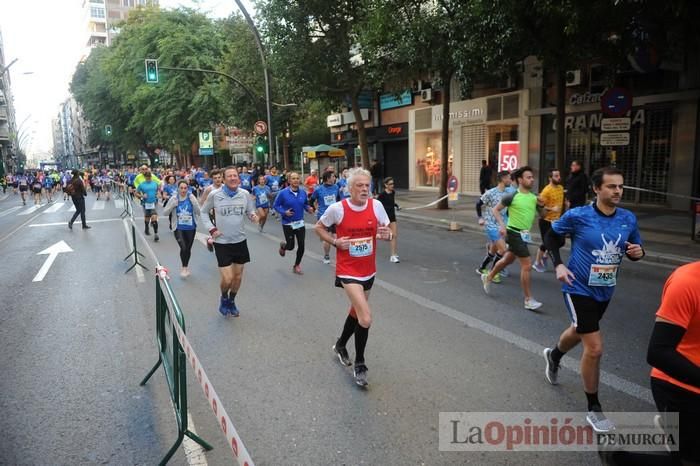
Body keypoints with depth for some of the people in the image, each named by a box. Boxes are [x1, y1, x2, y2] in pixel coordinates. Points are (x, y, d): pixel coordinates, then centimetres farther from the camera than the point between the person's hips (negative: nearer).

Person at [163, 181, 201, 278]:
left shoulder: (191, 197, -7)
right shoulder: (174, 198, -5)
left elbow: (199, 212, -9)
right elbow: (165, 213, 0)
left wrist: (194, 202, -22)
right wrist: (172, 205, -15)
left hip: (190, 228, 1)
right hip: (178, 228, -1)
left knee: (188, 248, 14)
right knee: (183, 248, -16)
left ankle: (186, 267, 39)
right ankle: (184, 267, 8)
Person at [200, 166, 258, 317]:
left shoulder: (245, 194, -5)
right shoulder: (214, 194, -10)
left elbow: (250, 211, 8)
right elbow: (204, 212, 5)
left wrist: (253, 216, -15)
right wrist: (211, 228, -7)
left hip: (240, 241, 3)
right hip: (222, 242, -3)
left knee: (238, 276, 14)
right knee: (227, 279, -7)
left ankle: (232, 302, 39)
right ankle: (224, 299, 26)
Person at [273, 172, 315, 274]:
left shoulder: (303, 192, -2)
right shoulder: (283, 193, -13)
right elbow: (275, 205, -6)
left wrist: (309, 208, -9)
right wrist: (284, 212, -21)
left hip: (300, 223, 3)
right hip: (288, 224, -3)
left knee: (301, 246, 2)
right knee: (291, 246, 3)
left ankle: (296, 266, 24)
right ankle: (283, 245, 42)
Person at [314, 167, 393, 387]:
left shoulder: (376, 205, -5)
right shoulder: (337, 208, -13)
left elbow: (387, 231, 5)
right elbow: (318, 227, 3)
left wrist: (387, 235, -19)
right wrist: (335, 241, -13)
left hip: (369, 270, 5)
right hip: (348, 270, -5)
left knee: (356, 311, 23)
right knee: (366, 319, -16)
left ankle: (340, 345, 51)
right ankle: (359, 365, 6)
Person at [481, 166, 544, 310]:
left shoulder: (534, 197, 4)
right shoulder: (512, 196, -14)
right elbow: (495, 209, -7)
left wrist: (541, 206, -1)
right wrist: (502, 225, -17)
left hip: (524, 234, 8)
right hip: (514, 233, -8)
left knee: (508, 260, 23)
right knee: (526, 265, -9)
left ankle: (488, 277, 46)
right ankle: (528, 300, 0)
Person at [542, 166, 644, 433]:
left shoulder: (628, 219, -5)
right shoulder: (577, 216, -18)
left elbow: (634, 248, 9)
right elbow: (552, 236, -3)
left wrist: (638, 253, -14)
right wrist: (558, 265, -15)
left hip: (605, 291, 6)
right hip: (579, 289, -6)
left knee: (578, 332, 28)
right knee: (594, 348, -9)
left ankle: (553, 355, 62)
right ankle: (593, 409, 11)